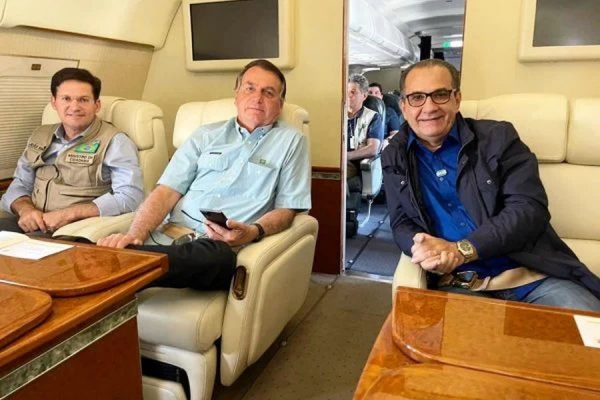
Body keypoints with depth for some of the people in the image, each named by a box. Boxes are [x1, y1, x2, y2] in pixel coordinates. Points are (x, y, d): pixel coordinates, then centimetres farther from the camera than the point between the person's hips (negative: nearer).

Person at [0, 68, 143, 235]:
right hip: (33, 224, 7)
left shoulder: (114, 142, -6)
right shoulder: (40, 136, 16)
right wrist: (25, 209, -5)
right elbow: (19, 186, 19)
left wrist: (70, 213, -20)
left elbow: (130, 197, -18)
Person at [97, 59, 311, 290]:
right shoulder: (206, 135, 19)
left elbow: (286, 209, 5)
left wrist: (254, 231, -17)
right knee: (109, 252, -34)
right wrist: (135, 234, -9)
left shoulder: (291, 141, 12)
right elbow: (167, 191, 10)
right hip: (169, 234, 1)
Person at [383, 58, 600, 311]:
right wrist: (425, 250, -17)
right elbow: (401, 224, 8)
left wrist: (461, 250, -19)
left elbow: (530, 209, -7)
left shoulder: (498, 138, 2)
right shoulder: (394, 158, 9)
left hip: (531, 275, 1)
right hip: (456, 285, 0)